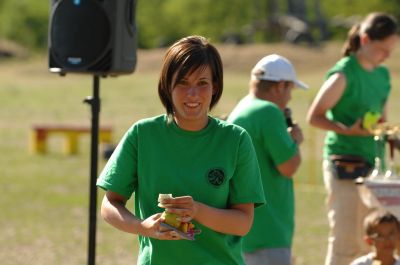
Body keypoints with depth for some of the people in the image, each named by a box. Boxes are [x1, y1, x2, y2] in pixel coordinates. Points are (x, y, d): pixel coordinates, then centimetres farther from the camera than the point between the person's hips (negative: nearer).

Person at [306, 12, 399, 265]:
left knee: (368, 244, 10)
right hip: (346, 165, -8)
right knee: (345, 242, -7)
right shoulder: (343, 75, -10)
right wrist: (347, 130, -21)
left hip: (373, 165, 8)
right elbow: (314, 116, -9)